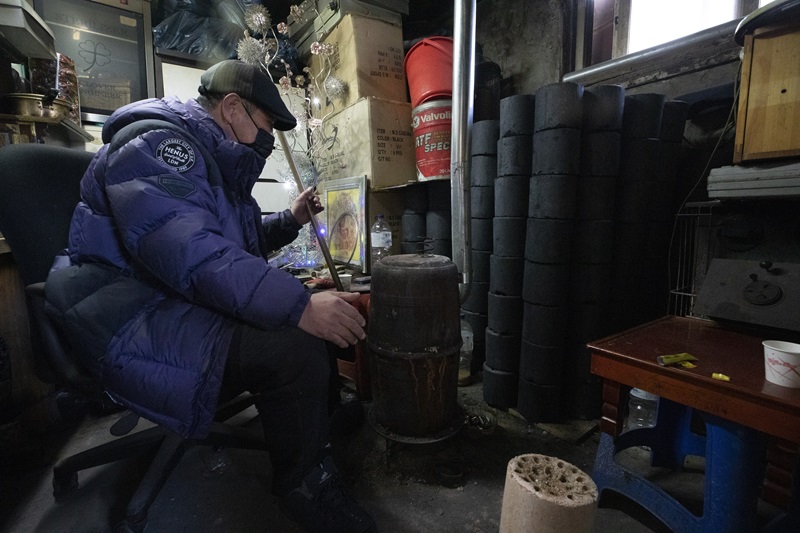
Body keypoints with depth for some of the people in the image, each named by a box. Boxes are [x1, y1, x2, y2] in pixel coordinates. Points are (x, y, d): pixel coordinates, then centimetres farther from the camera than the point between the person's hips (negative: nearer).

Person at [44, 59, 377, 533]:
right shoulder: (158, 143, -14)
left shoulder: (216, 162, 19)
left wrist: (290, 221, 15)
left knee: (320, 314, 4)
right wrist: (299, 306, -38)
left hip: (188, 306, 10)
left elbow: (238, 241, 29)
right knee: (294, 348, -30)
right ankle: (305, 487, -7)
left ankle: (327, 420, 9)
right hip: (136, 319, -10)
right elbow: (192, 254, -31)